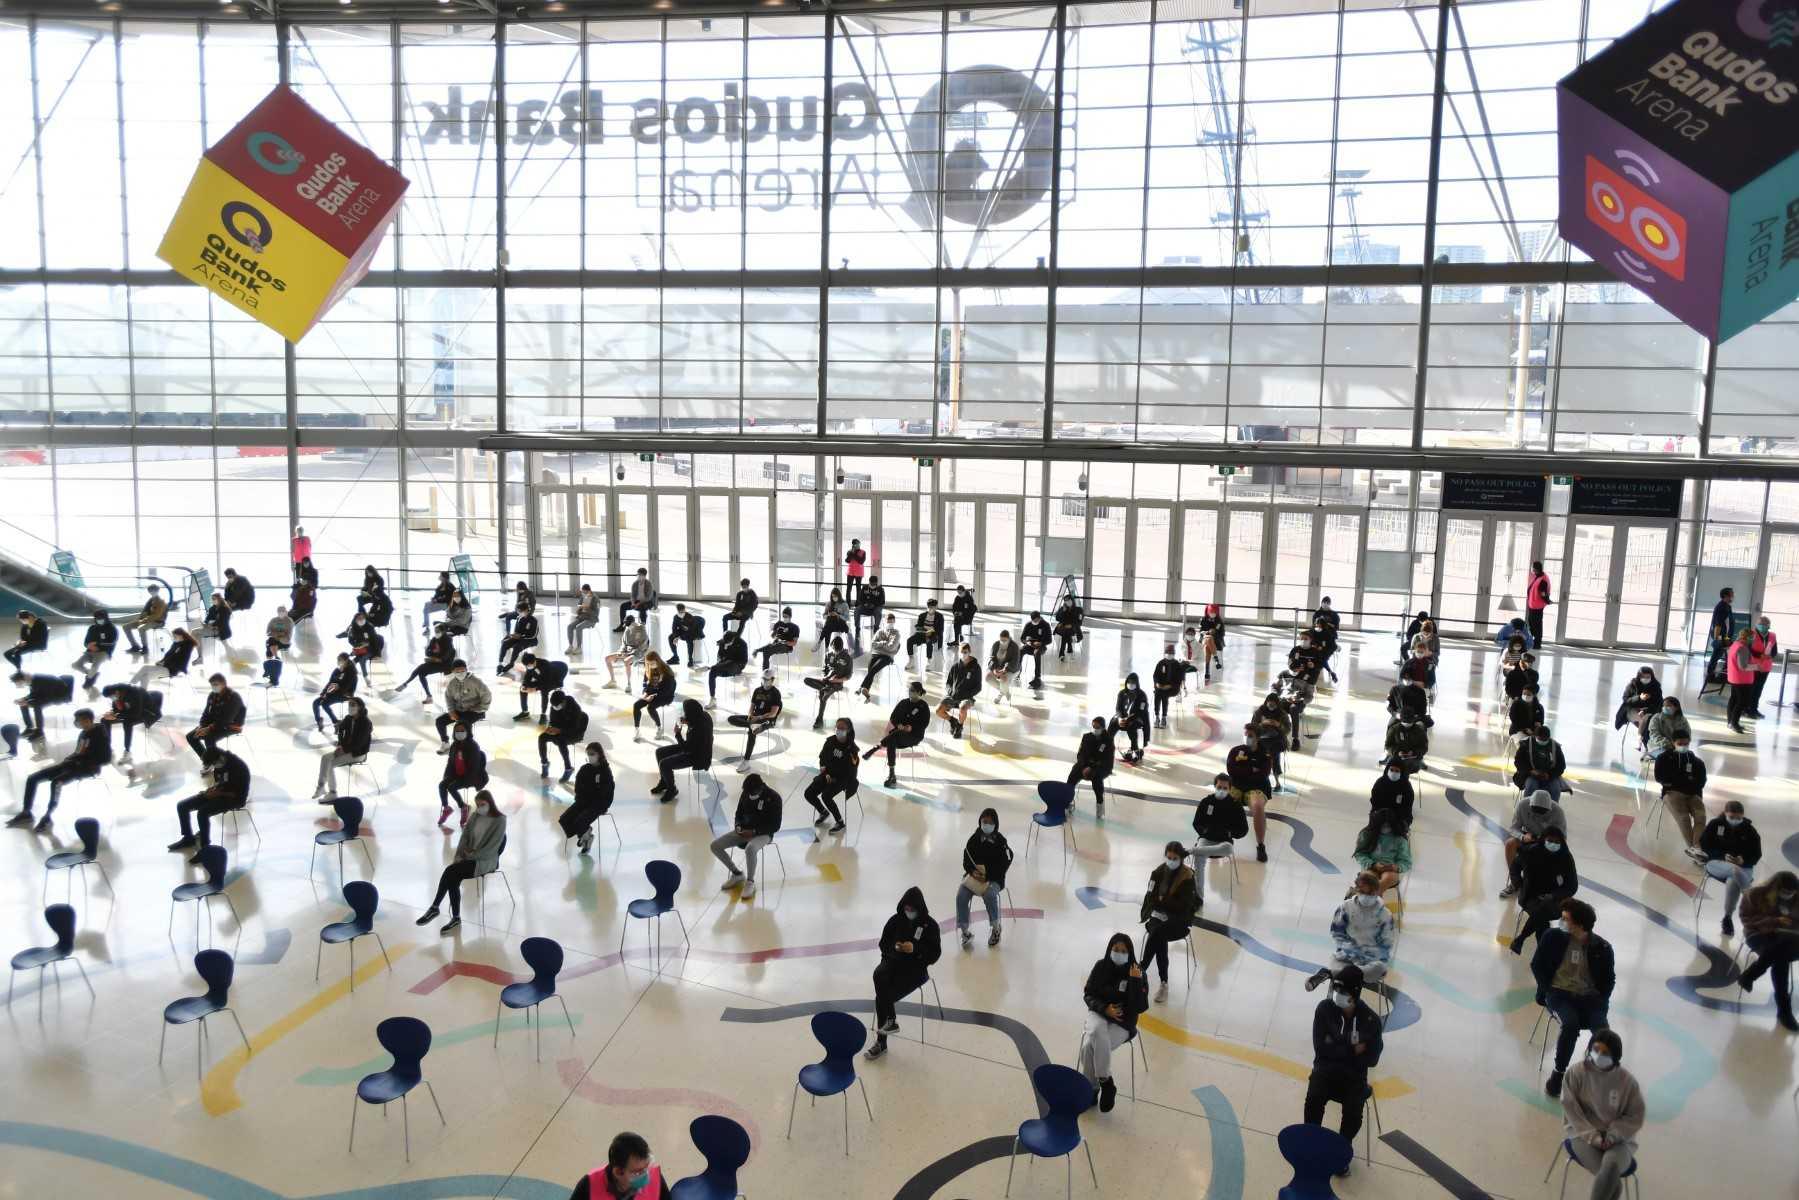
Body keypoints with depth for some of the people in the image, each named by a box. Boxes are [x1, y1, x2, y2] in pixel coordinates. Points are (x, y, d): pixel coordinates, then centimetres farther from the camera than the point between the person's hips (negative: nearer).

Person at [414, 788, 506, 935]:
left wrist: (472, 856, -16)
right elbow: (465, 836, 7)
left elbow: (492, 846, -15)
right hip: (468, 856, 6)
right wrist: (458, 855, -7)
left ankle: (434, 908, -11)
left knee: (450, 872, -24)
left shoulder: (499, 820, -11)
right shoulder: (475, 816, 9)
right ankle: (455, 919, -21)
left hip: (486, 860, -6)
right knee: (453, 879, -24)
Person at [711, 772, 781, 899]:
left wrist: (754, 831, -21)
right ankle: (737, 874, 8)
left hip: (763, 833, -6)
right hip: (744, 830, 6)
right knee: (715, 845, -10)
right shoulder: (745, 794, -2)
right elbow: (739, 814, 12)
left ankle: (750, 882, -16)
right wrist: (738, 826, -11)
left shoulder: (773, 797, -17)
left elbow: (775, 826, -14)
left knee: (750, 849, -40)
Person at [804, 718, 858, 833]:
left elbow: (851, 767, -13)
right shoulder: (830, 741, -4)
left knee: (826, 796, -27)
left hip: (843, 778, -6)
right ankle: (824, 813, 22)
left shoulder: (851, 747, -16)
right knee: (809, 794, -6)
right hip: (828, 774, 6)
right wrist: (826, 773, -6)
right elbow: (822, 757, 8)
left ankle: (840, 822, -8)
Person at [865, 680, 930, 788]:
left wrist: (911, 727, -19)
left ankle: (875, 748, -33)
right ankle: (892, 775, -33)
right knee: (891, 742, -32)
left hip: (915, 735, -3)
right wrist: (898, 725, -11)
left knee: (896, 734, -38)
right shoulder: (903, 703, 13)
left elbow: (924, 723, -6)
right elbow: (893, 717, 9)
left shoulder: (923, 706, 0)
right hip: (899, 732, 3)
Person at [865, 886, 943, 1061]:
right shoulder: (896, 920, 5)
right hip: (894, 961, 4)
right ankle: (891, 1020, -20)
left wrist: (915, 948, -21)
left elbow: (935, 954, -6)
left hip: (916, 967, -4)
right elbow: (883, 943, 13)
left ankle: (881, 1041, -9)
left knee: (884, 994, -23)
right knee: (879, 975, -33)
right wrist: (894, 947, -9)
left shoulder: (930, 924, -4)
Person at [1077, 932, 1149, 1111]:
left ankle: (1089, 1087, -5)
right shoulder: (1101, 967, -3)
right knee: (1097, 1031, -34)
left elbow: (1140, 1007, -14)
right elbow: (1088, 994, 4)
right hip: (1099, 1013, 2)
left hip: (1123, 1022, -2)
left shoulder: (1137, 972, -9)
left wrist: (1137, 982, -25)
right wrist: (1105, 1009, -13)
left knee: (1091, 1047, -27)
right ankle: (1105, 1083, -18)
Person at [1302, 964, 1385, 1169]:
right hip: (1326, 1068, 0)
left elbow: (1371, 1060, -8)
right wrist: (1351, 1050, -16)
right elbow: (1321, 1047, -11)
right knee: (1314, 1098, -28)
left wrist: (1337, 1049, -12)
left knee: (1353, 1111, -25)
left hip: (1354, 1074, 0)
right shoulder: (1325, 1008, -10)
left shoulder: (1370, 1020, -10)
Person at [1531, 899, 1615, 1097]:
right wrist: (1547, 990, -6)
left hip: (1589, 997, 1)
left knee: (1602, 1030, -27)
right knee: (1571, 1024, -31)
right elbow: (1537, 965, 5)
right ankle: (1558, 1072, -14)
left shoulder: (1601, 948, -1)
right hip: (1559, 993, -1)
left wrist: (1601, 1001, -4)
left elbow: (1609, 979, 11)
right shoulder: (1553, 936, -3)